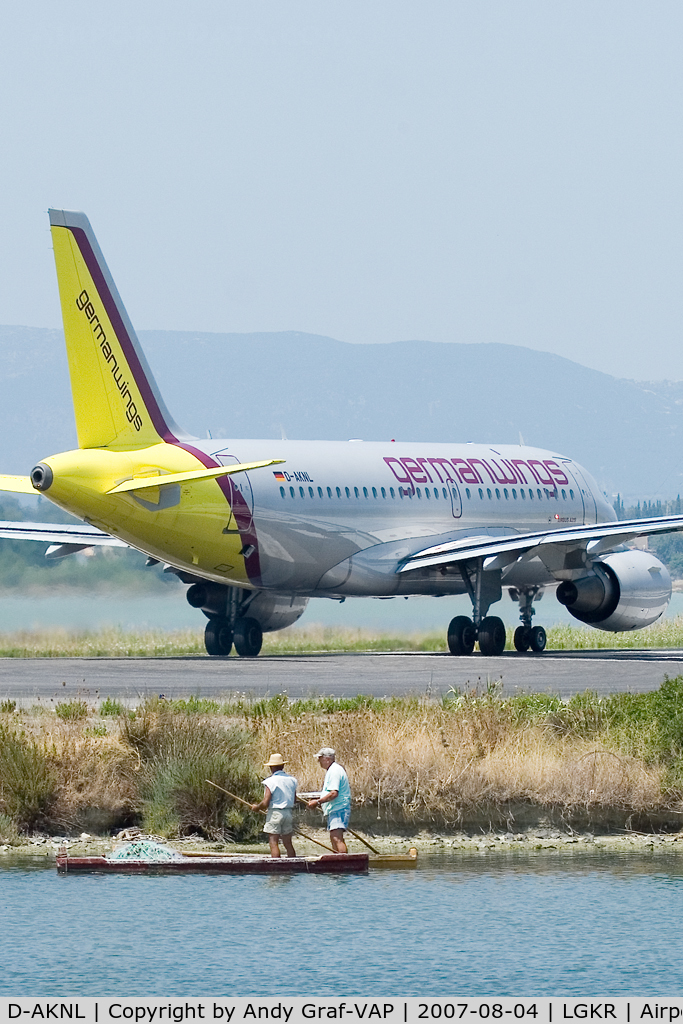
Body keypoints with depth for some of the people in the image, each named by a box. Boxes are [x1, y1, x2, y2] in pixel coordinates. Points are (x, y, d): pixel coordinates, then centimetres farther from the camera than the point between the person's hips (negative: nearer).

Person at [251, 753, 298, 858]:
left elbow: (265, 803, -15)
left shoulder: (271, 781, -13)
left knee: (273, 843, -3)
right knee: (288, 843, 11)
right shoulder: (292, 780, 5)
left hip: (274, 813, -6)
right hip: (288, 813, 6)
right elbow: (294, 799, 15)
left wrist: (256, 807, 4)